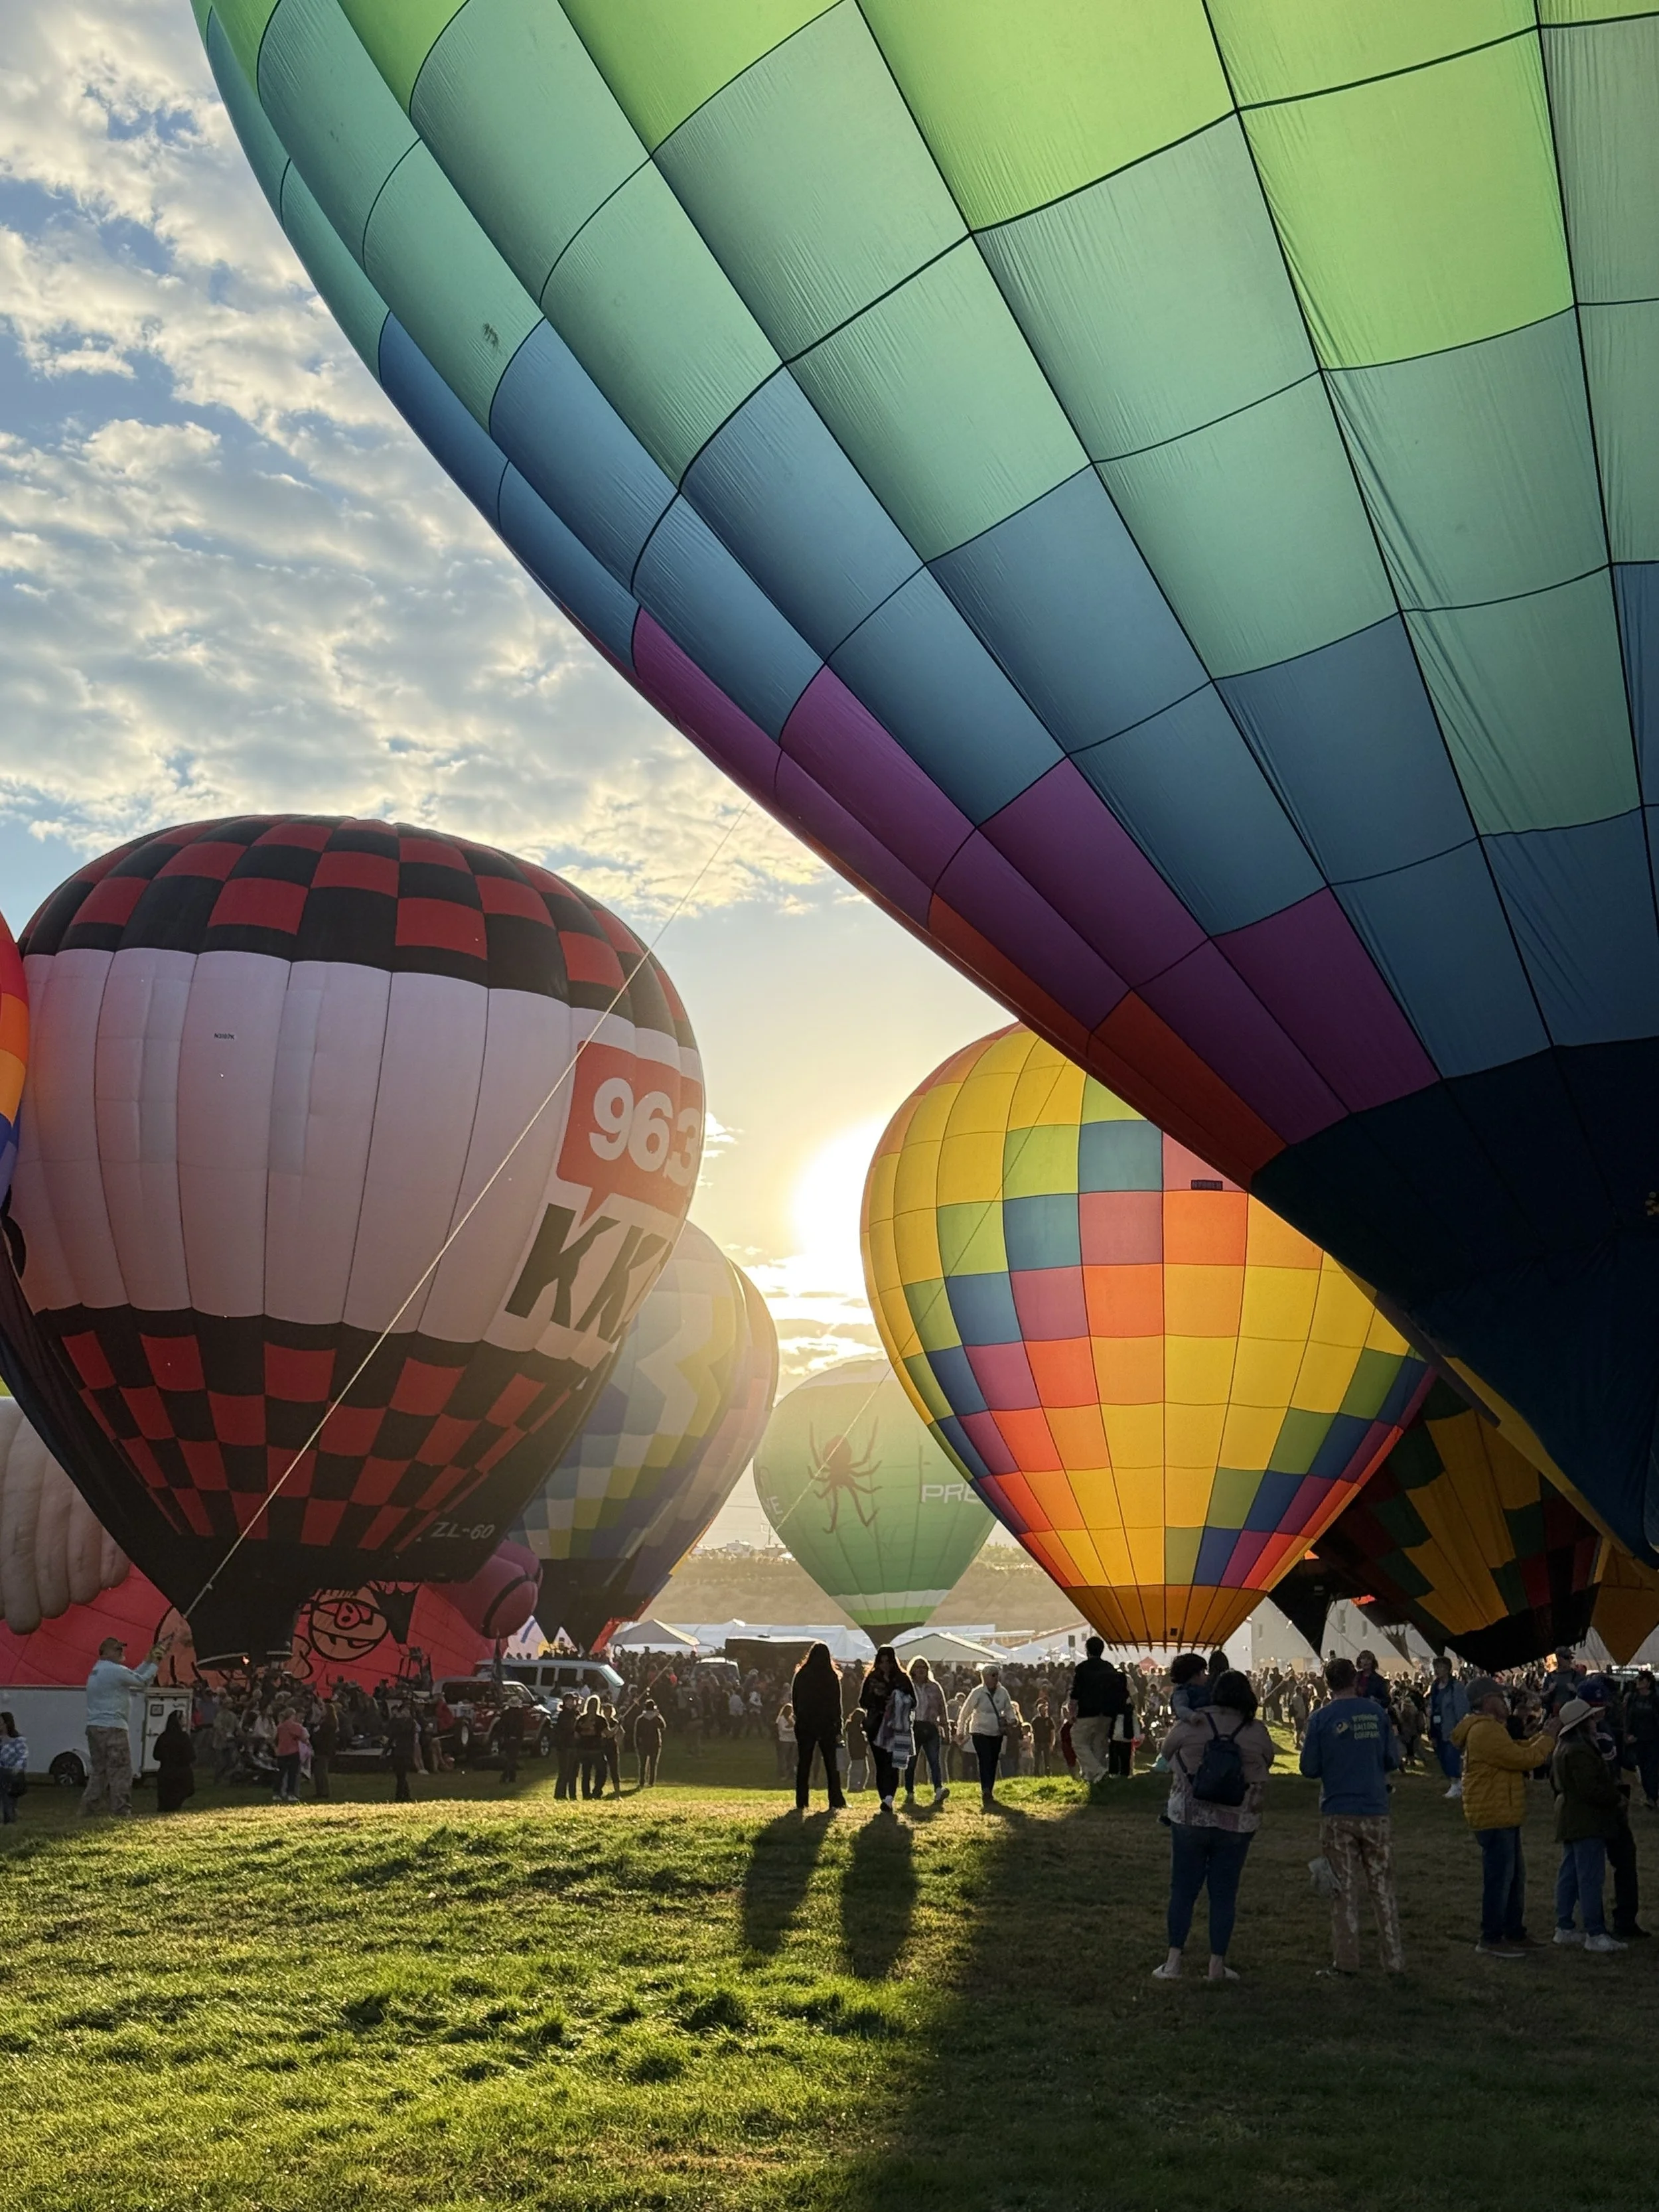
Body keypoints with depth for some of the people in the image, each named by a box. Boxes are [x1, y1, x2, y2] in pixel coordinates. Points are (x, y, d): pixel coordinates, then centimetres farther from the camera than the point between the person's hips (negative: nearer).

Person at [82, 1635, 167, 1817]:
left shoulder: (96, 1672, 19)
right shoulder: (116, 1671, -11)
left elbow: (133, 1676, 20)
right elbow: (143, 1682, -6)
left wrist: (149, 1661, 20)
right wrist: (155, 1664, 7)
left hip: (94, 1727, 9)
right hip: (113, 1728, -9)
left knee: (99, 1771, 13)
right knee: (120, 1771, -6)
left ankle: (90, 1807, 10)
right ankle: (121, 1809, -7)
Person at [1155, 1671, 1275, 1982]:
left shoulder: (1190, 1724, -5)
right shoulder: (1257, 1732, -3)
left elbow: (1166, 1752, 8)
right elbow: (1267, 1761, 12)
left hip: (1189, 1818, -1)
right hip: (1237, 1823, 1)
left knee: (1183, 1889, 6)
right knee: (1224, 1893, 9)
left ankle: (1173, 1962, 5)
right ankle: (1217, 1965, 12)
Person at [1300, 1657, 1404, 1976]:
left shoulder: (1322, 1718, -8)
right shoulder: (1376, 1712, -2)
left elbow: (1309, 1768, -5)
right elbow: (1393, 1760, 3)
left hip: (1338, 1814, -1)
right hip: (1376, 1811, 2)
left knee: (1345, 1889, 7)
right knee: (1383, 1887, 10)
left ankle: (1346, 1961, 8)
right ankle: (1394, 1960, 11)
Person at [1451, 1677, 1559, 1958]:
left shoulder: (1489, 1728, 17)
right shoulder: (1486, 1731, -20)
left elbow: (1518, 1749, 16)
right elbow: (1524, 1758, -20)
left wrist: (1542, 1737, 7)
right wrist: (1548, 1739, -7)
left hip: (1503, 1816, 11)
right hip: (1494, 1817, -11)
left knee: (1514, 1875, 19)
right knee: (1499, 1878, -5)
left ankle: (1514, 1932, 29)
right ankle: (1491, 1940, 2)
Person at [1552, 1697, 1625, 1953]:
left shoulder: (1563, 1747, 12)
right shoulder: (1579, 1751, -21)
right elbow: (1592, 1789, -24)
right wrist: (1616, 1794, -8)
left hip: (1570, 1819, 11)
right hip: (1586, 1821, -11)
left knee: (1569, 1874, 14)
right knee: (1590, 1877, -7)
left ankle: (1564, 1928, 19)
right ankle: (1595, 1934, -4)